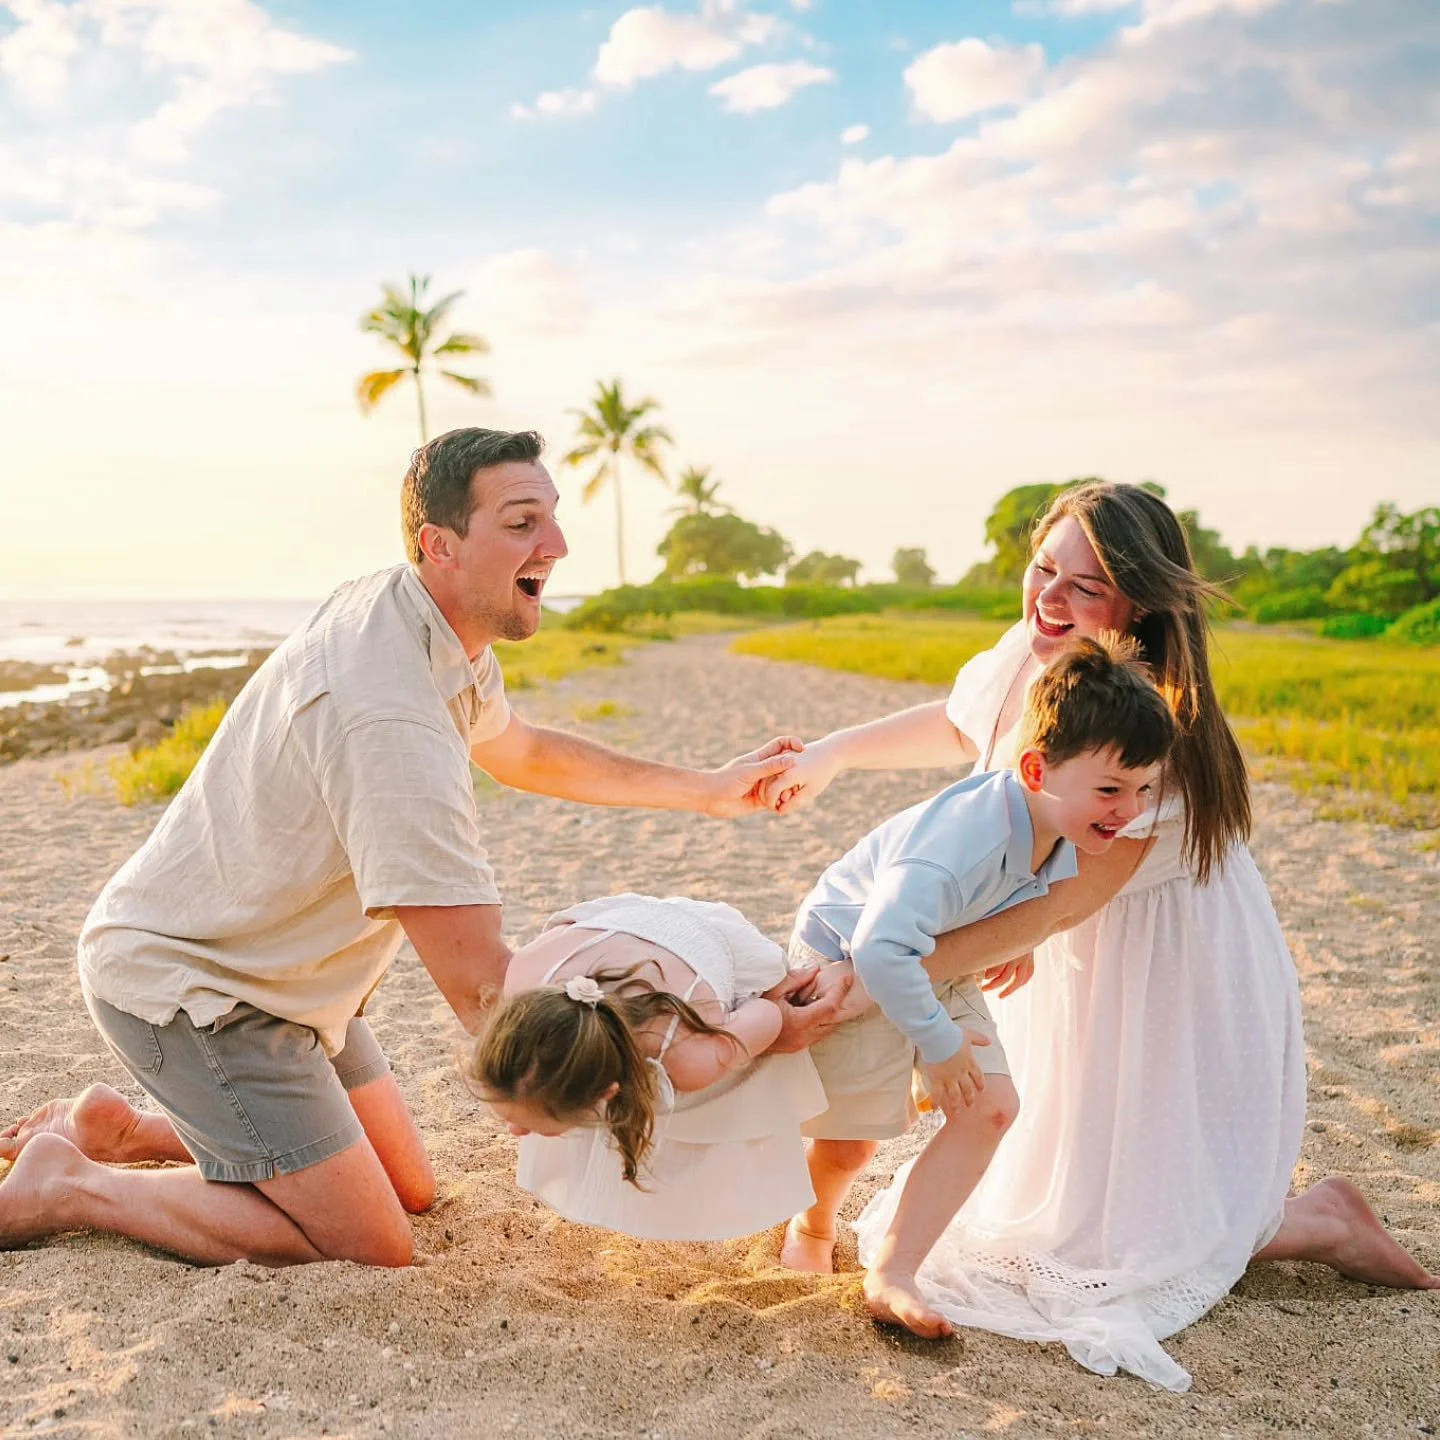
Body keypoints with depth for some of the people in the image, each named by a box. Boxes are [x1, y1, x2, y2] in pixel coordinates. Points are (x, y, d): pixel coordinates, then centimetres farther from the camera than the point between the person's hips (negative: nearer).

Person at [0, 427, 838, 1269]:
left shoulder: (431, 630, -3)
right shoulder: (387, 717, -33)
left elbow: (520, 752, 19)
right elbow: (484, 988, -35)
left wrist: (705, 790, 13)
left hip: (275, 973, 9)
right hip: (185, 981, -9)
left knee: (410, 1191, 15)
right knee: (370, 1246, -11)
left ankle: (120, 1130, 25)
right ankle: (69, 1187, 3)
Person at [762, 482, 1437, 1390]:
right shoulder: (1027, 658, -9)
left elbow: (1054, 907, -34)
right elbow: (959, 726, 15)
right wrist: (833, 753, 5)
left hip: (1170, 1004, -8)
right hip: (1072, 990, 8)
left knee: (1093, 1240, 0)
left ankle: (1317, 1222, 17)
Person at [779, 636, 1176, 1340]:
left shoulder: (1068, 831, -15)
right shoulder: (963, 839, -42)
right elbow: (880, 949, -46)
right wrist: (938, 1043, -34)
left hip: (934, 967, 7)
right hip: (848, 958, -7)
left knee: (991, 1107, -6)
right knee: (850, 1140, 0)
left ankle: (890, 1275, 2)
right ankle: (815, 1225, 37)